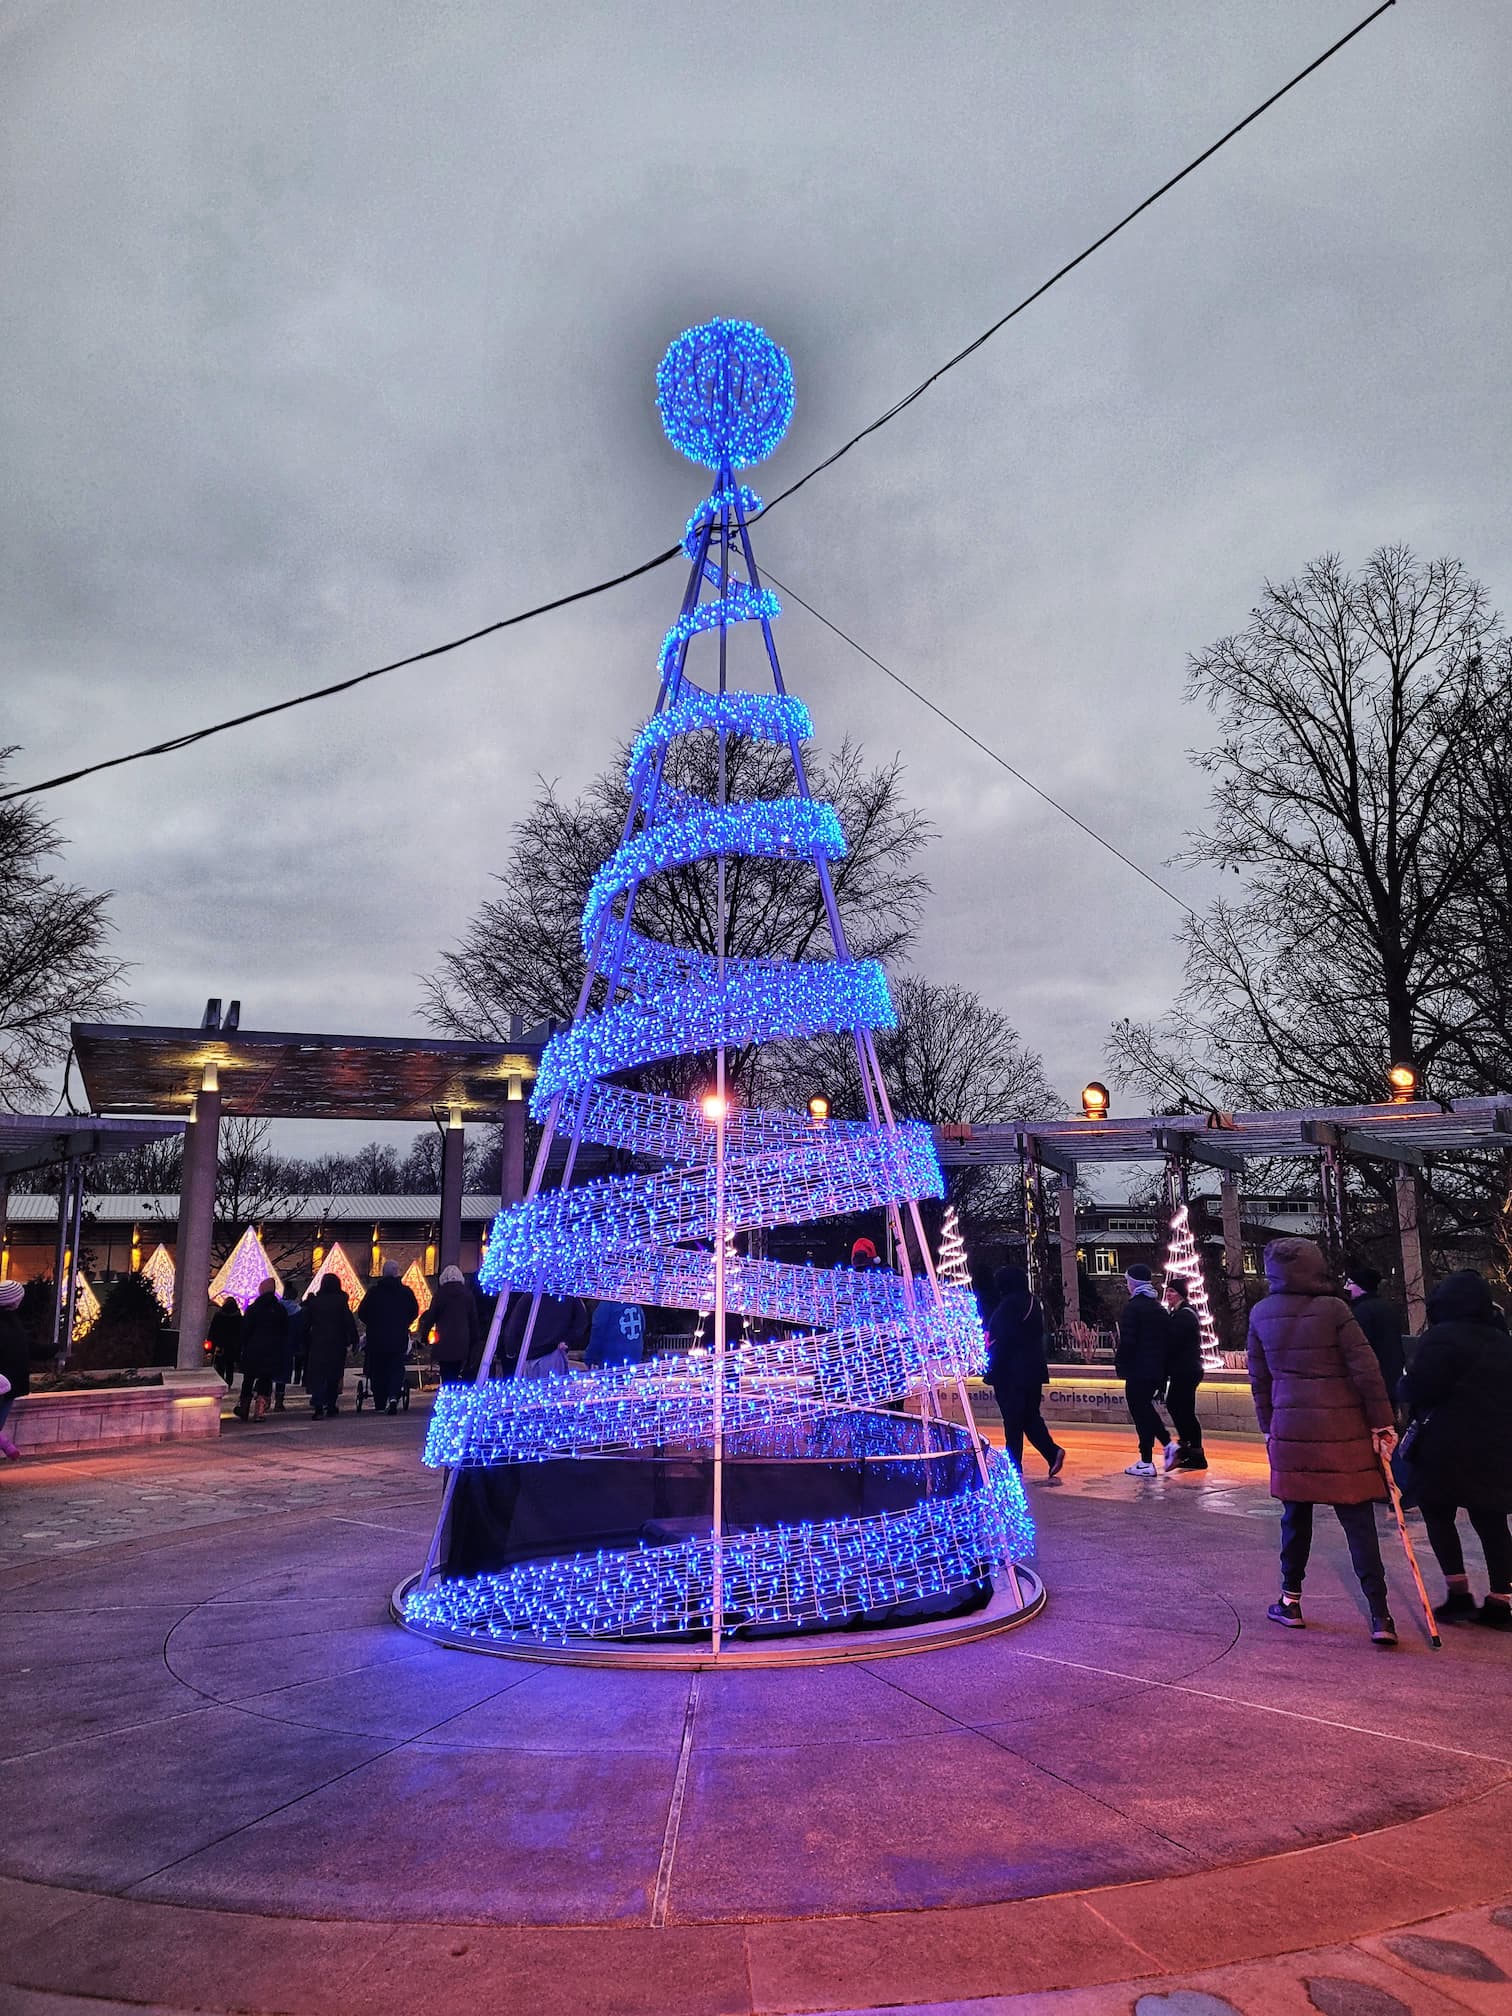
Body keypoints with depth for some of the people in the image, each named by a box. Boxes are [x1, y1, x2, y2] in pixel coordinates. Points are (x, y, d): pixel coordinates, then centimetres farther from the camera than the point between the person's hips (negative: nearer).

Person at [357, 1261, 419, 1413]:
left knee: (377, 1371, 11)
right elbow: (415, 1312, 8)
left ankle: (379, 1404, 14)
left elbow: (361, 1313, -1)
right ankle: (393, 1397, -17)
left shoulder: (373, 1291, -4)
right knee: (396, 1369, 6)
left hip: (376, 1338, 0)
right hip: (399, 1338, 0)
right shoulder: (406, 1292, 0)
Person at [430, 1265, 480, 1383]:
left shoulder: (441, 1293, -3)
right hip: (462, 1344, 3)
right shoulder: (468, 1294, 7)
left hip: (445, 1343, -3)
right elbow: (474, 1321, 9)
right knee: (455, 1377, 11)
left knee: (447, 1379, -3)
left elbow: (432, 1316, -1)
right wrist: (474, 1344, 14)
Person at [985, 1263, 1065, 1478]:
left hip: (1011, 1372, -8)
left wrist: (993, 1371, -13)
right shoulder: (1033, 1302, 11)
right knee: (1030, 1416, 16)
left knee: (1012, 1421, -1)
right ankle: (1053, 1451, 1)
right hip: (1034, 1369, 8)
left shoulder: (1008, 1305, -16)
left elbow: (1002, 1341, -18)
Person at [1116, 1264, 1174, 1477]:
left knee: (1140, 1412, -2)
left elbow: (1127, 1342, -18)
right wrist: (1164, 1367, 19)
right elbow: (1168, 1341, 15)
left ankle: (1146, 1463, 1)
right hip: (1158, 1370, 8)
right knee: (1146, 1406, 23)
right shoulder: (1160, 1308, 13)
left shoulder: (1131, 1308, -13)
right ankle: (1167, 1443, 14)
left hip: (1138, 1371, -8)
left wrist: (1120, 1365, -8)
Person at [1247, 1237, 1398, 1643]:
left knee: (1295, 1515, 14)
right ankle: (1380, 1616, 3)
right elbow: (1366, 1371, -10)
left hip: (1290, 1428, 2)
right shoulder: (1333, 1309, -10)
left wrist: (1268, 1426, 19)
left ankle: (1291, 1601, 22)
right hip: (1344, 1429, -2)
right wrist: (1382, 1424, -1)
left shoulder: (1261, 1315, 1)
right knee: (1358, 1521, 3)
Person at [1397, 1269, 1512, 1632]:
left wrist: (1404, 1382, 2)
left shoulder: (1440, 1338, -12)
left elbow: (1416, 1390, -18)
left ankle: (1459, 1594, 3)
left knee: (1437, 1513, 8)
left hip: (1447, 1446, -6)